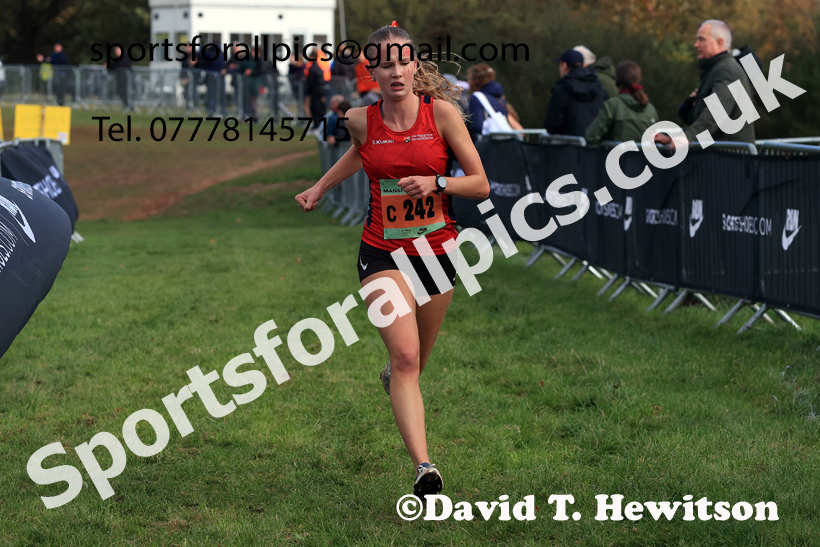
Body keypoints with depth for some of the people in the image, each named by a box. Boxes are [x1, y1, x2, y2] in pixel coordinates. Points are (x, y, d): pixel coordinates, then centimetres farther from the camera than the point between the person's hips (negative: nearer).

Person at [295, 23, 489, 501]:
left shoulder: (442, 111, -9)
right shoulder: (361, 120, -4)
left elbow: (481, 185, -6)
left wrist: (435, 183, -21)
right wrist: (321, 187, 25)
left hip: (438, 251, 1)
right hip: (383, 252, -1)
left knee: (415, 361, 18)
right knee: (405, 356, -20)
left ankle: (391, 374, 56)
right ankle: (423, 466, -27)